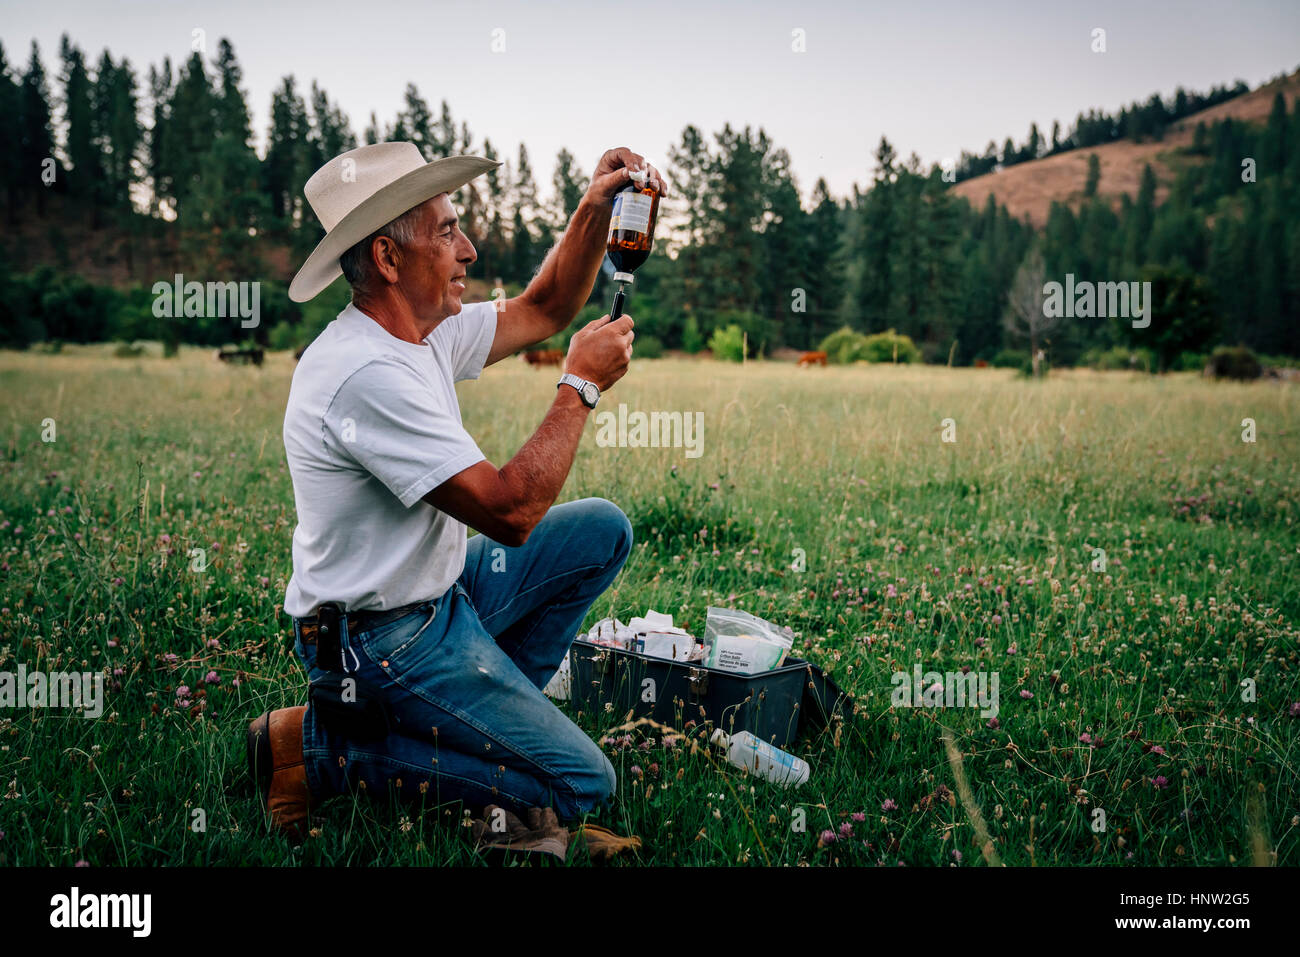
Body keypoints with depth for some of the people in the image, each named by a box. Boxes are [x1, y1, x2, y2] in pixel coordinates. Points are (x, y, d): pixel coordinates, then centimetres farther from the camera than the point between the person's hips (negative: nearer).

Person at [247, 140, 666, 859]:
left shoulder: (422, 333, 3)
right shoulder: (367, 373, -28)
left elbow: (541, 311, 17)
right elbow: (510, 512, -29)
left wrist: (593, 209, 1)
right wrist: (581, 386, -18)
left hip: (438, 592, 10)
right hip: (384, 640, -10)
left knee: (601, 530, 11)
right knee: (579, 784, -10)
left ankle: (488, 707, 12)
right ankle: (321, 749, -5)